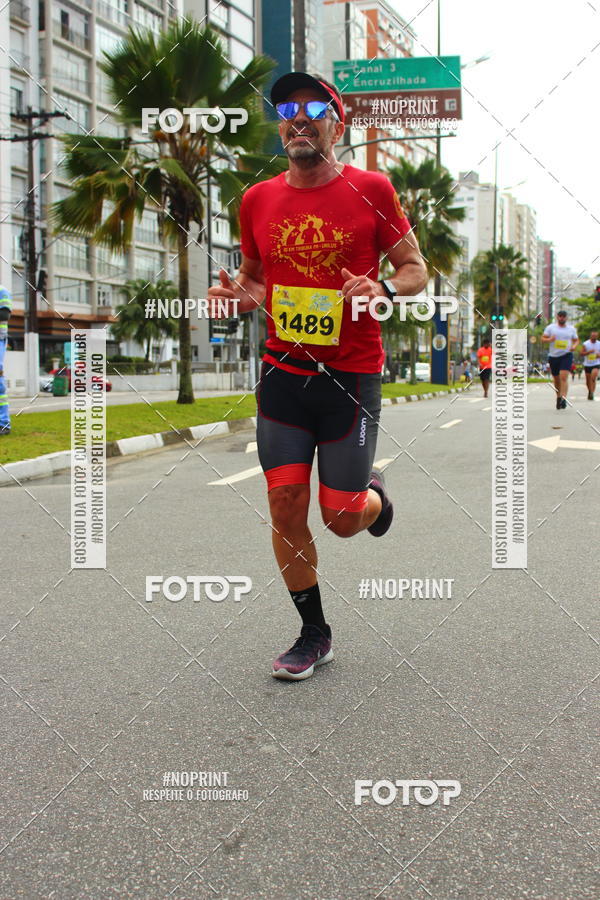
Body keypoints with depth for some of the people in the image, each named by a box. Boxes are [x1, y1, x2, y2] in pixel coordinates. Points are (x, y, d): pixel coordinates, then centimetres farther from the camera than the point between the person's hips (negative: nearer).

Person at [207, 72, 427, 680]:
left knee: (341, 518, -1)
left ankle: (373, 495, 38)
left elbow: (416, 269, 3)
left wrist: (383, 290, -18)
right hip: (282, 373, 3)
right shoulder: (257, 200, 7)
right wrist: (237, 294, -3)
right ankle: (314, 634, 19)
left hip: (352, 374, -3)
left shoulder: (370, 190, -3)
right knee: (285, 505, 0)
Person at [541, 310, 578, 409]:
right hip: (553, 356, 2)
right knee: (556, 379, 11)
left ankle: (564, 399, -25)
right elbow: (543, 338, 3)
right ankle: (558, 397, 32)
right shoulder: (550, 327, 5)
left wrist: (574, 346, -5)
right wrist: (549, 339, -19)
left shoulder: (571, 329, 9)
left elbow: (576, 340, 17)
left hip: (566, 356, -1)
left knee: (564, 377, -18)